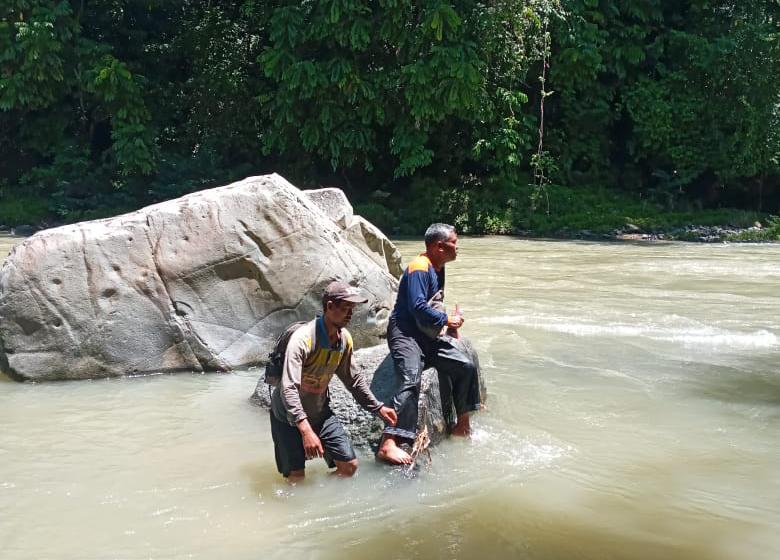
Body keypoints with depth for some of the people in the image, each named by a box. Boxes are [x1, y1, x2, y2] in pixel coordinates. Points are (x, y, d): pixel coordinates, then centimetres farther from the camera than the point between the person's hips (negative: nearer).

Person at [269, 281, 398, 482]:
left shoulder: (345, 339, -7)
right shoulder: (303, 338, -29)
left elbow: (353, 380, 11)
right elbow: (289, 388, -37)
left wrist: (378, 407, 10)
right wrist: (305, 430, -47)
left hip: (320, 412, 6)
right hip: (289, 416, -6)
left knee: (349, 465, 0)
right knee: (296, 476, -7)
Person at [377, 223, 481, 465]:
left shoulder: (438, 268, 16)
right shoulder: (419, 268, -14)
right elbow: (417, 307, -24)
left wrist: (451, 323, 16)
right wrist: (447, 320, -12)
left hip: (429, 335, 10)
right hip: (405, 333, -9)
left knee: (466, 366, 5)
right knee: (411, 381, -28)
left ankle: (462, 425, 20)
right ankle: (388, 444, -38)